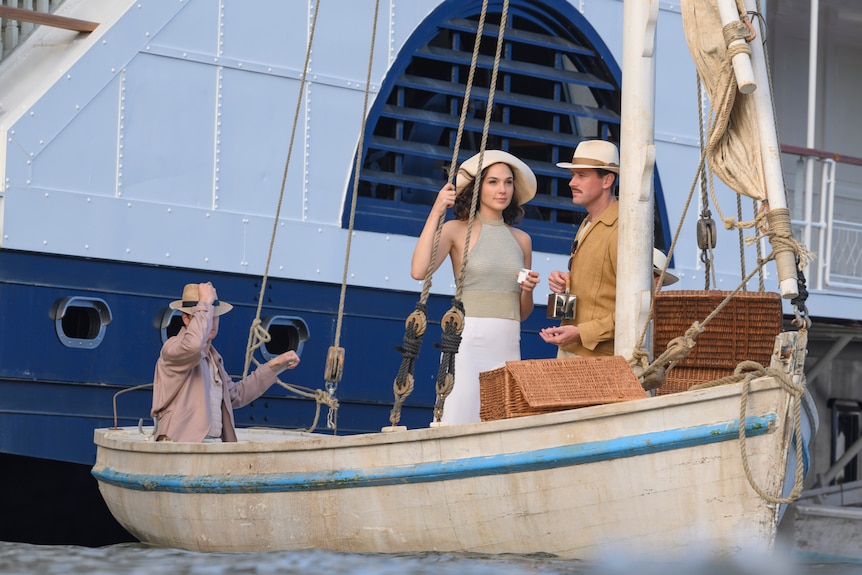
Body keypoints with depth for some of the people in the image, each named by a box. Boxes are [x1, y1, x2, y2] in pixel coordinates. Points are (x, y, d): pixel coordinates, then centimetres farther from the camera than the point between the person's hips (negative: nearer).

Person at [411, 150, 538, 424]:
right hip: (468, 340, -4)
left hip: (508, 345, 4)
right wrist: (435, 213, -14)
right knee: (460, 423, -10)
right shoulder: (457, 230, 3)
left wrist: (528, 289, -1)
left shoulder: (521, 239, 15)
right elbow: (419, 271, -16)